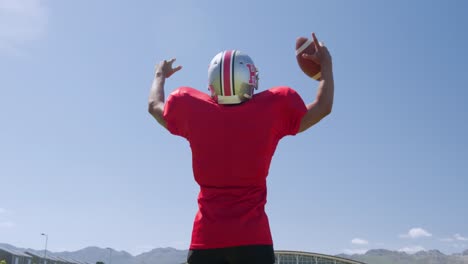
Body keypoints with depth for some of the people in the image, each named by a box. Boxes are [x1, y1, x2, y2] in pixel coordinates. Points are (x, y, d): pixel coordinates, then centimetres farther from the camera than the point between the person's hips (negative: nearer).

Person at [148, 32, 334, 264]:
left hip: (205, 238, 2)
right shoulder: (272, 109, -4)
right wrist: (326, 64, 28)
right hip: (252, 238, -1)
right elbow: (323, 107, 13)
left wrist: (160, 75, 42)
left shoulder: (192, 110, -1)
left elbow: (155, 105, 22)